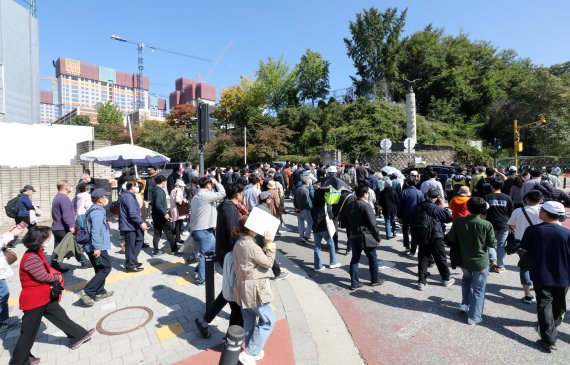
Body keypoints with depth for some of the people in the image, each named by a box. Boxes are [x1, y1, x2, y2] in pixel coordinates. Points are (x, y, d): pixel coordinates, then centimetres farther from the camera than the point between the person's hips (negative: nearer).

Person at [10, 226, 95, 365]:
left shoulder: (37, 253, 3)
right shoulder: (31, 258, -29)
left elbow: (47, 268, 12)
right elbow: (43, 276, -25)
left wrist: (56, 275, -6)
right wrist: (57, 277, -7)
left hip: (45, 297, 9)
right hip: (34, 300, -9)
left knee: (61, 316, 17)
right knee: (28, 332, 8)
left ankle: (78, 336, 29)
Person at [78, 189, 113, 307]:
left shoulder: (94, 210, 14)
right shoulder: (98, 212, -18)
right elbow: (96, 231, -25)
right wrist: (97, 247, -26)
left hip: (92, 247, 10)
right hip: (98, 247, -10)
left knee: (100, 270, 18)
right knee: (106, 269, -3)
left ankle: (99, 292, 26)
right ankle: (87, 292, -4)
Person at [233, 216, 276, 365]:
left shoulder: (238, 244, 3)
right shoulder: (252, 246, -26)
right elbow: (268, 263, -15)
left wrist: (264, 247, -3)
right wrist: (269, 244, -13)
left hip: (243, 288, 9)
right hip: (255, 290, -9)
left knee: (249, 321, 21)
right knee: (268, 321, 7)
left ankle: (252, 351, 36)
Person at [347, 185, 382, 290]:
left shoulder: (351, 205, 5)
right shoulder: (366, 206, -18)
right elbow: (372, 224, -19)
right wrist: (377, 237, -10)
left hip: (353, 236, 6)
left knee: (355, 258, 11)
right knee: (373, 258, 13)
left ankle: (354, 282, 13)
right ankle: (375, 280, 26)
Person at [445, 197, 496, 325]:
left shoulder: (458, 221, -13)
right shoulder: (487, 225, -19)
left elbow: (451, 238, -3)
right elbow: (493, 244, -7)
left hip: (464, 260, 3)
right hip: (480, 262, -3)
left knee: (466, 278, 32)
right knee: (478, 290, 11)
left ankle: (465, 304, 29)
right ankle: (474, 317, 19)